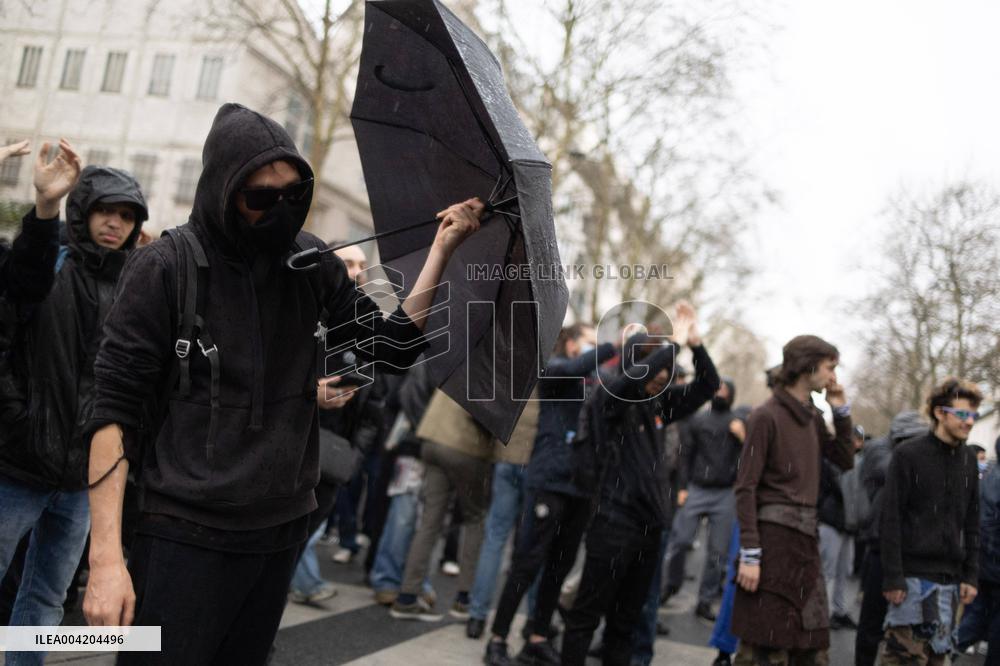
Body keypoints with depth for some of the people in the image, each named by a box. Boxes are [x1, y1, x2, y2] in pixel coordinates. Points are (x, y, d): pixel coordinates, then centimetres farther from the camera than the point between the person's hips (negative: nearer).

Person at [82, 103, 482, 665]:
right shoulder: (166, 267, -9)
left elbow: (394, 346, 3)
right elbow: (115, 408, -12)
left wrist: (442, 249, -6)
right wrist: (106, 557, -18)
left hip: (282, 533, 5)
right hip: (186, 536, -4)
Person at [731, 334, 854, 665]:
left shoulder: (813, 417, 12)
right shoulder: (766, 416, -10)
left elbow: (845, 460, 20)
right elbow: (746, 488, -13)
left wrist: (841, 411, 9)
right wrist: (750, 554, -19)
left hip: (806, 537, 8)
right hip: (772, 533, -8)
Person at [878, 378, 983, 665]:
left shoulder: (968, 459, 10)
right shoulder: (908, 454, -7)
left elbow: (971, 524, 14)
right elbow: (890, 520, -9)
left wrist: (971, 575, 7)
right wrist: (892, 577, -14)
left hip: (950, 577, 6)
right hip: (913, 573, -6)